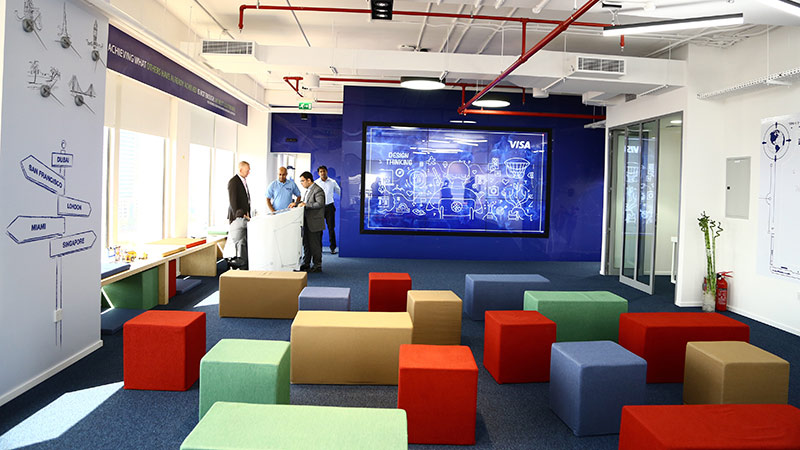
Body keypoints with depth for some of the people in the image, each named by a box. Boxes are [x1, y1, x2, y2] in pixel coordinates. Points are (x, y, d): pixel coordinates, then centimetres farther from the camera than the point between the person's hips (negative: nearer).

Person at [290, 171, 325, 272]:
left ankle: (317, 266, 9)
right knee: (306, 244, 16)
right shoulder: (307, 190, 16)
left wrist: (305, 204, -23)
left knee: (315, 245, -1)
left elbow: (319, 204, -26)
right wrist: (296, 203, 11)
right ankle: (306, 264, 26)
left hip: (314, 223, -9)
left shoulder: (318, 190, -15)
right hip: (306, 222, 9)